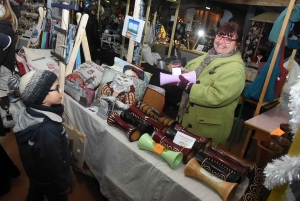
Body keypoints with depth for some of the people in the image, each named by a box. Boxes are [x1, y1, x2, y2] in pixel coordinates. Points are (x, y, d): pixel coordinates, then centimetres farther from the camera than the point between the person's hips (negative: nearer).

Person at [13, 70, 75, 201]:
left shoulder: (27, 112, -16)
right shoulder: (46, 131, -42)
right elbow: (53, 164, -29)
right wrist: (64, 185, -13)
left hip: (34, 170, 7)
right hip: (48, 179, -7)